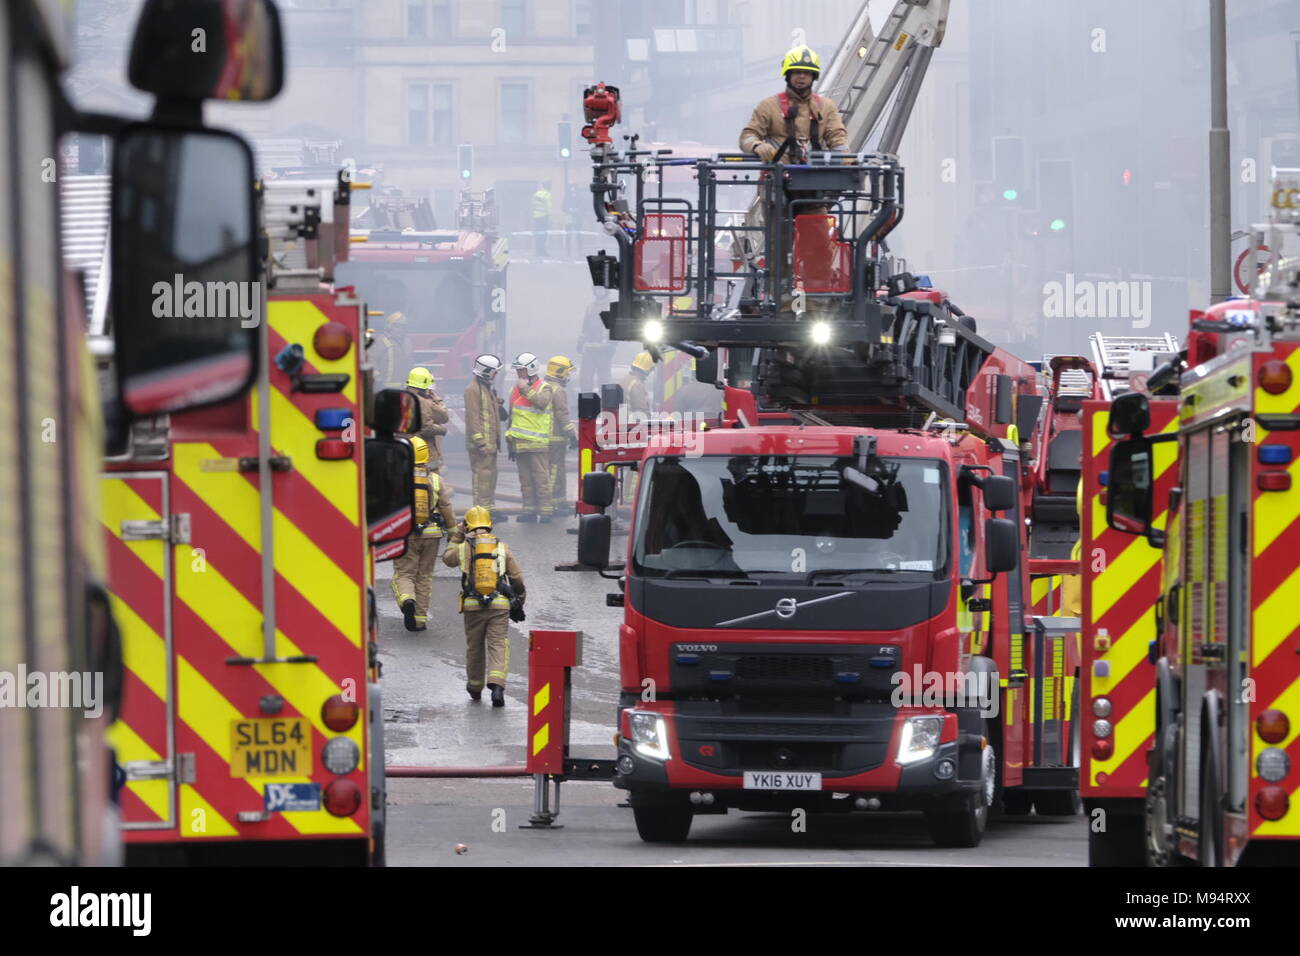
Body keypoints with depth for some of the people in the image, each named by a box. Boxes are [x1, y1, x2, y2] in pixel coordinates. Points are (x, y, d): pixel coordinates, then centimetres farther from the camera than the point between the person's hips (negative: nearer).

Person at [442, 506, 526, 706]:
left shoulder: (464, 547, 2)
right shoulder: (502, 548, 6)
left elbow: (448, 558, 24)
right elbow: (517, 579, 7)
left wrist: (457, 536, 31)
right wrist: (519, 603, 19)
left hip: (473, 606, 0)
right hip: (500, 605, 0)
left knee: (474, 647, 16)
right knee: (498, 645, -3)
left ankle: (475, 688, 31)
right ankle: (497, 684, -24)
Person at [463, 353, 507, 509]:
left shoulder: (487, 388, 19)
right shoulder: (473, 389, -13)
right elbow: (474, 417, -19)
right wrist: (480, 441, -23)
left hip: (490, 442, 10)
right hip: (481, 444, -10)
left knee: (491, 476, 15)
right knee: (482, 475, -10)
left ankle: (489, 508, 21)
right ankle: (482, 509, -10)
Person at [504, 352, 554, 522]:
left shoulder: (543, 388, -1)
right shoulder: (515, 389, 17)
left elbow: (542, 403, -23)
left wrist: (527, 389, -18)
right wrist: (510, 437, 22)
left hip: (537, 442, -6)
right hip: (519, 442, 6)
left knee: (540, 478, -7)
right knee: (525, 480, 8)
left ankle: (545, 510, -6)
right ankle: (529, 509, 11)